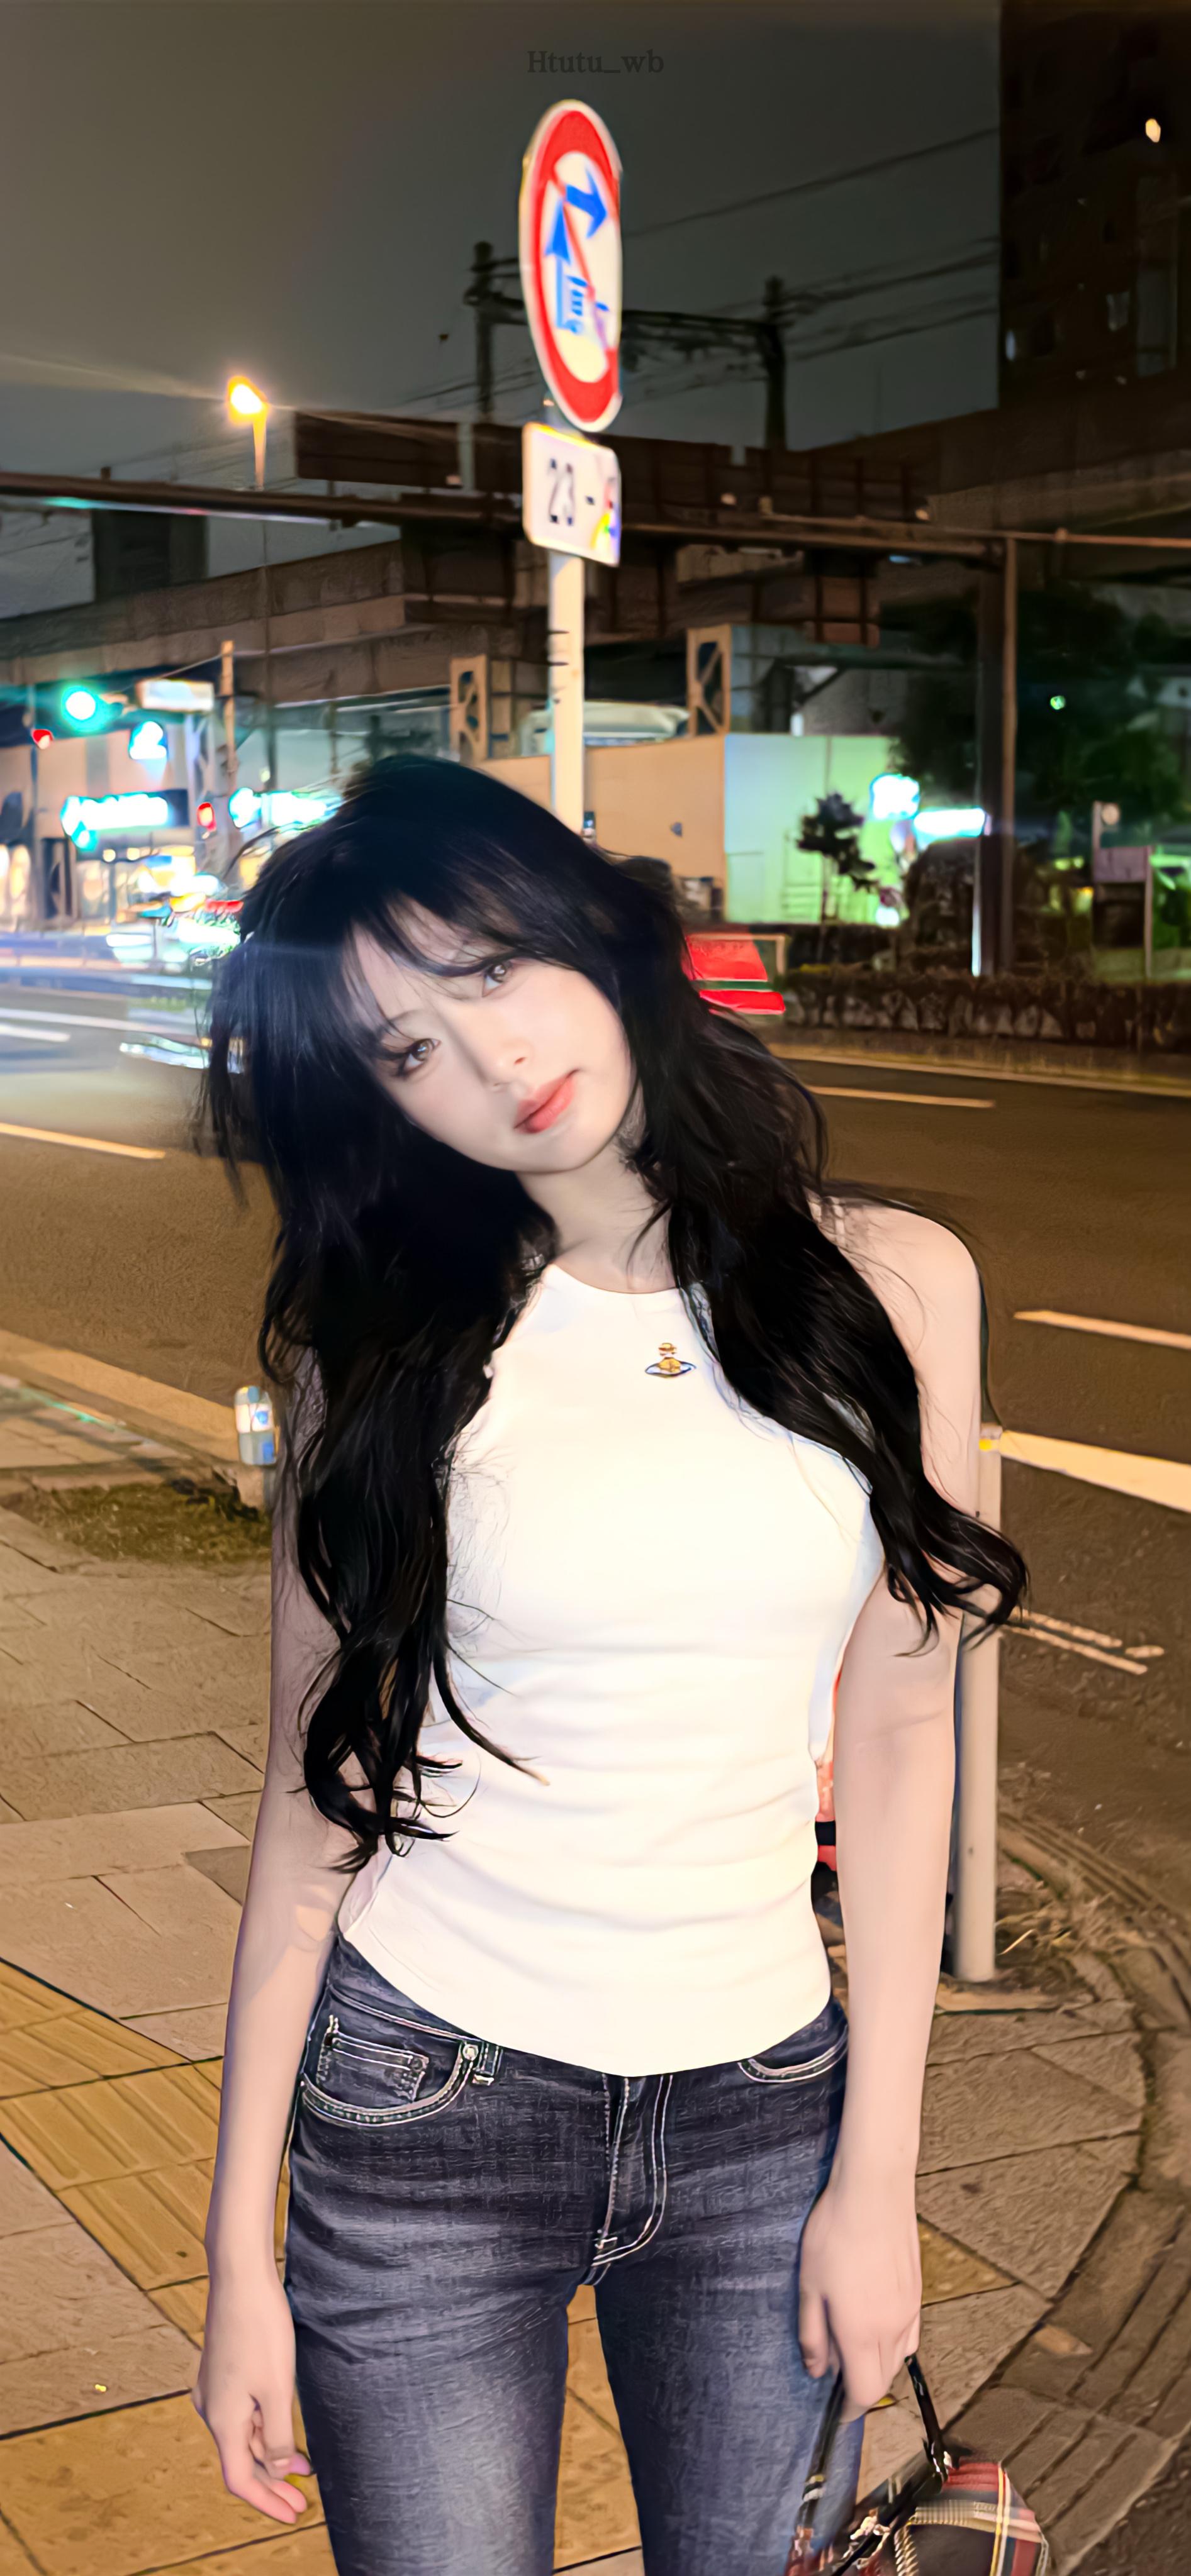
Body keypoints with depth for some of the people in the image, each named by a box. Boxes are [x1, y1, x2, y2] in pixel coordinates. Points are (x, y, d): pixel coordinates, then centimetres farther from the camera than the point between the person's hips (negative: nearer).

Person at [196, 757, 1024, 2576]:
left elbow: (900, 1729, -2)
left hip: (761, 2101, 2)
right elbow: (317, 1787, -4)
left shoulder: (891, 1285, -4)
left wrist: (880, 2169, -1)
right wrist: (241, 2240, -3)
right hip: (427, 2102, -1)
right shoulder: (385, 1341, -6)